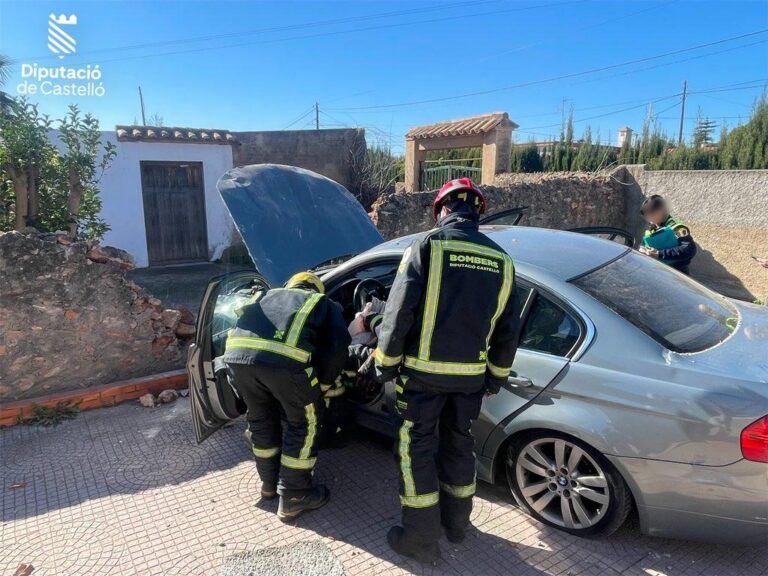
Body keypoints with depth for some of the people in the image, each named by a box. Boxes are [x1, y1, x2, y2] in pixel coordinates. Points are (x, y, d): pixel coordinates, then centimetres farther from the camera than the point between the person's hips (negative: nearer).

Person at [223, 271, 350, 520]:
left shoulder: (270, 295, 40)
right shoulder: (325, 304, 29)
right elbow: (338, 346, 13)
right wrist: (323, 384, 25)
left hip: (236, 352, 5)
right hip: (284, 357, -5)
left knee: (261, 419, 28)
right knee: (303, 423, 18)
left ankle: (269, 483, 44)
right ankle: (293, 497, 26)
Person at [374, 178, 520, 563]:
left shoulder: (428, 246, -10)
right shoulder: (501, 259, 5)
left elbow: (399, 312, -14)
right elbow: (508, 329, 8)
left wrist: (385, 362, -2)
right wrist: (497, 375, 19)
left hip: (424, 371, -4)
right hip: (471, 373, 5)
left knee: (417, 448, 9)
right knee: (458, 443, 21)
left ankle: (422, 538, 18)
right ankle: (456, 522, 36)